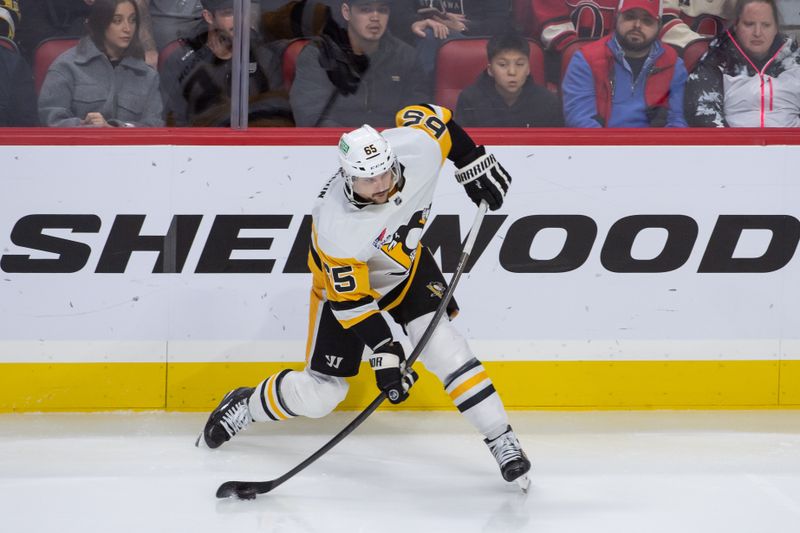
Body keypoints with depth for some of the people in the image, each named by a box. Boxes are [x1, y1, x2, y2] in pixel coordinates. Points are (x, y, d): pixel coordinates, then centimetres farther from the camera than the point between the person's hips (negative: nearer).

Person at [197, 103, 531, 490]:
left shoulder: (417, 145, -31)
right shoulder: (335, 225, -39)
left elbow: (427, 116, -6)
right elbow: (351, 299, -31)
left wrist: (474, 163, -5)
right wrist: (384, 349, -35)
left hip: (406, 264, 4)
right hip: (346, 281, -3)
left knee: (443, 347, -17)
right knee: (320, 393, 0)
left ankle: (501, 440, -9)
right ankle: (245, 405, 28)